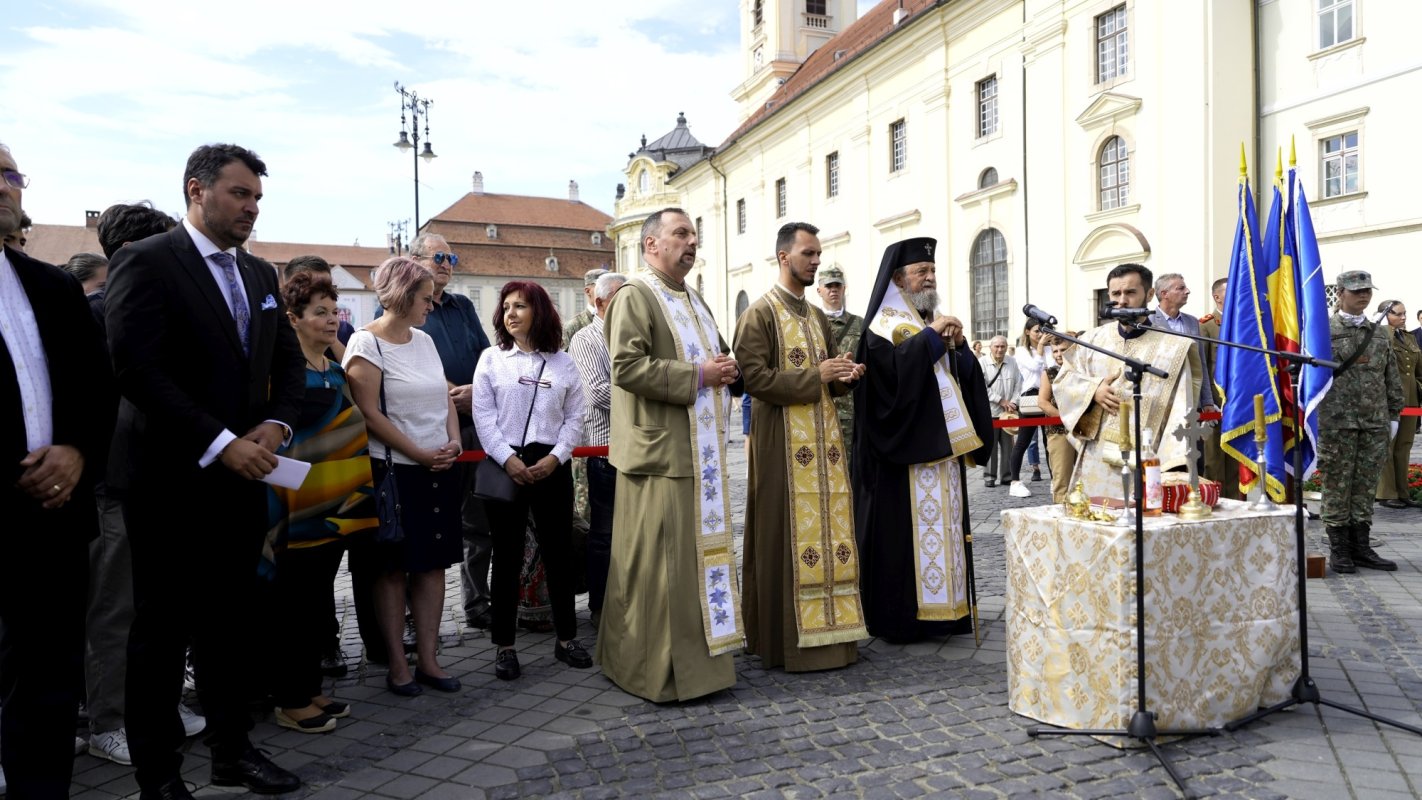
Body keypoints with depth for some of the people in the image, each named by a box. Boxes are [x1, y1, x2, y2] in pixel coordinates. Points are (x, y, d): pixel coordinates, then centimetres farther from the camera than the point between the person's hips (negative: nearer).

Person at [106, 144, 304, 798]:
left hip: (244, 479, 6)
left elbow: (289, 363, 15)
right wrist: (221, 444, -19)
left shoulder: (259, 275, 14)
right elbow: (137, 369, -17)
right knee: (162, 631, 6)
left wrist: (274, 425, -4)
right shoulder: (145, 263, -8)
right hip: (174, 481, -6)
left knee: (230, 623, 15)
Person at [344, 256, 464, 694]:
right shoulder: (366, 343, -9)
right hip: (393, 470, -6)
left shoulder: (424, 339, 11)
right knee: (393, 567, 3)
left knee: (433, 562, 7)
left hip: (437, 469, 6)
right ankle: (397, 663, 13)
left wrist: (454, 442, -2)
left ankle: (428, 658, 16)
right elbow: (369, 413, -14)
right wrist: (421, 454, -13)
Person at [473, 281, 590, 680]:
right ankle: (504, 645, 13)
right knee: (507, 556, 3)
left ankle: (566, 638, 19)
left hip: (552, 465, 1)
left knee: (559, 552, 7)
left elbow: (574, 418, 5)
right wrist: (508, 459, -12)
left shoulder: (563, 363, 7)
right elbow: (484, 417, -2)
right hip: (505, 464, -1)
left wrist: (555, 457, -9)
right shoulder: (492, 359, 4)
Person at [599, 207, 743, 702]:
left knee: (699, 550, 13)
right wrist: (697, 375, -18)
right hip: (660, 451, -9)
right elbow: (627, 366, -20)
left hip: (701, 450, 9)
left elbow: (717, 354, 29)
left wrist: (726, 369, 5)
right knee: (659, 559, -4)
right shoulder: (635, 296, -8)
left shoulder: (695, 301, 19)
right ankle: (659, 671, 8)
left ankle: (696, 654, 26)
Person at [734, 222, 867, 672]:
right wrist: (815, 375, -17)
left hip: (824, 438, 7)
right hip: (783, 442, -7)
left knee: (828, 531, 7)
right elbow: (754, 378, -16)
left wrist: (845, 377, -2)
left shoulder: (818, 318, 17)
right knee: (787, 537, -4)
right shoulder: (760, 314, -5)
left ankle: (828, 628, 16)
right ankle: (786, 637, 6)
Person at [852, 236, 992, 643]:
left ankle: (943, 604, 16)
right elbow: (889, 367, -23)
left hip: (942, 443, 8)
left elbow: (965, 377, 15)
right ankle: (903, 612, 0)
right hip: (906, 447, -8)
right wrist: (930, 336, -16)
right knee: (908, 526, -7)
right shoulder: (883, 326, -3)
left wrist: (959, 344, -3)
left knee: (944, 523, 8)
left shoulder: (936, 323, 19)